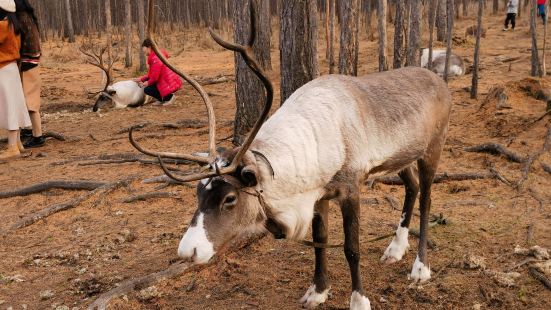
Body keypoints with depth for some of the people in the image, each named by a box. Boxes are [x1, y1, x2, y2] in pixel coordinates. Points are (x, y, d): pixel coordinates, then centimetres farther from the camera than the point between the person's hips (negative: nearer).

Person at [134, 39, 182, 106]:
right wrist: (141, 79, 16)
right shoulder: (154, 56, 17)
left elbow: (155, 76, -20)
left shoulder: (155, 58, -17)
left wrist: (148, 83, -3)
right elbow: (151, 74, 21)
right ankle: (162, 100, 15)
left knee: (147, 90, -8)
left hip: (170, 84, -10)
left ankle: (169, 96, -2)